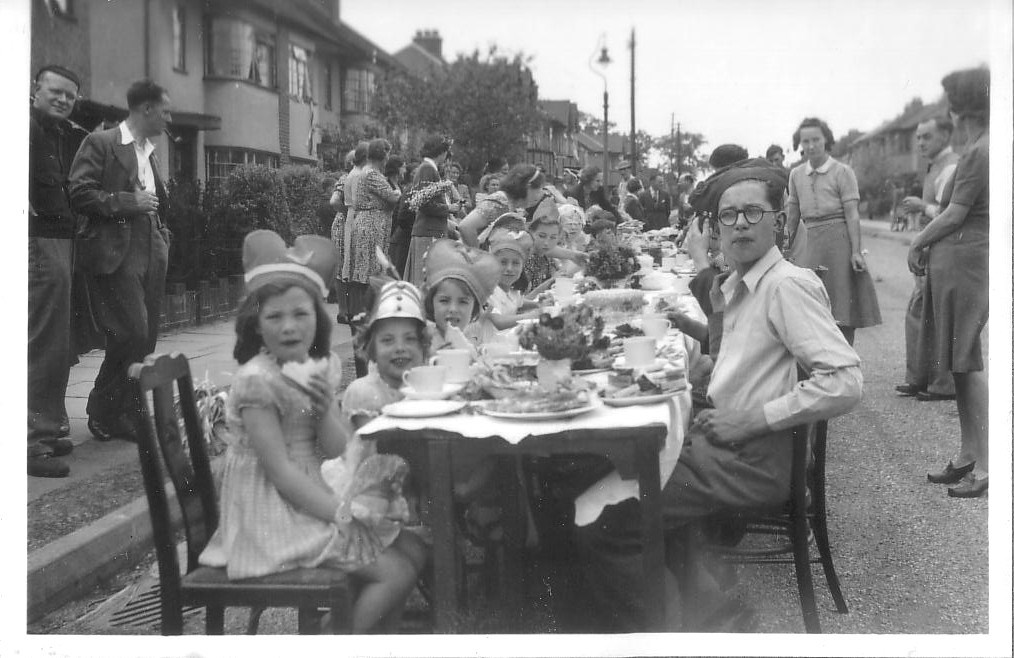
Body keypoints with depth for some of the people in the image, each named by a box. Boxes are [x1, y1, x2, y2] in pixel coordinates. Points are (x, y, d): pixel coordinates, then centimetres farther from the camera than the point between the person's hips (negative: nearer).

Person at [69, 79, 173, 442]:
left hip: (150, 255, 8)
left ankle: (128, 415, 14)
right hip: (115, 254, -8)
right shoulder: (100, 143, -3)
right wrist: (129, 202, -14)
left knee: (146, 338, 6)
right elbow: (80, 195, -12)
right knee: (133, 333, -14)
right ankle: (103, 410, 3)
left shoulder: (149, 151, 21)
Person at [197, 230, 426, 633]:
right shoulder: (256, 381, -19)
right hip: (274, 512, -8)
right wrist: (343, 513, -21)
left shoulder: (322, 369, 5)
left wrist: (325, 408, -16)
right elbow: (281, 472, -21)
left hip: (314, 496, 8)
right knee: (395, 573, -11)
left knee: (415, 552, 5)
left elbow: (340, 451, 4)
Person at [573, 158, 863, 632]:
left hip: (753, 459, -10)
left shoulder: (789, 284, -14)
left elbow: (845, 383, -22)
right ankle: (708, 611, 13)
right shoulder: (737, 286, 13)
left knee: (599, 525, -13)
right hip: (722, 443, 10)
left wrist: (751, 419, -18)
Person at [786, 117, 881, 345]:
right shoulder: (796, 175, 12)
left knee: (843, 316, -1)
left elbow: (852, 214, -7)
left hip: (839, 240, -4)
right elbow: (793, 217, 16)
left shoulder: (843, 172, -1)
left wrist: (856, 251, -15)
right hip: (811, 244, 4)